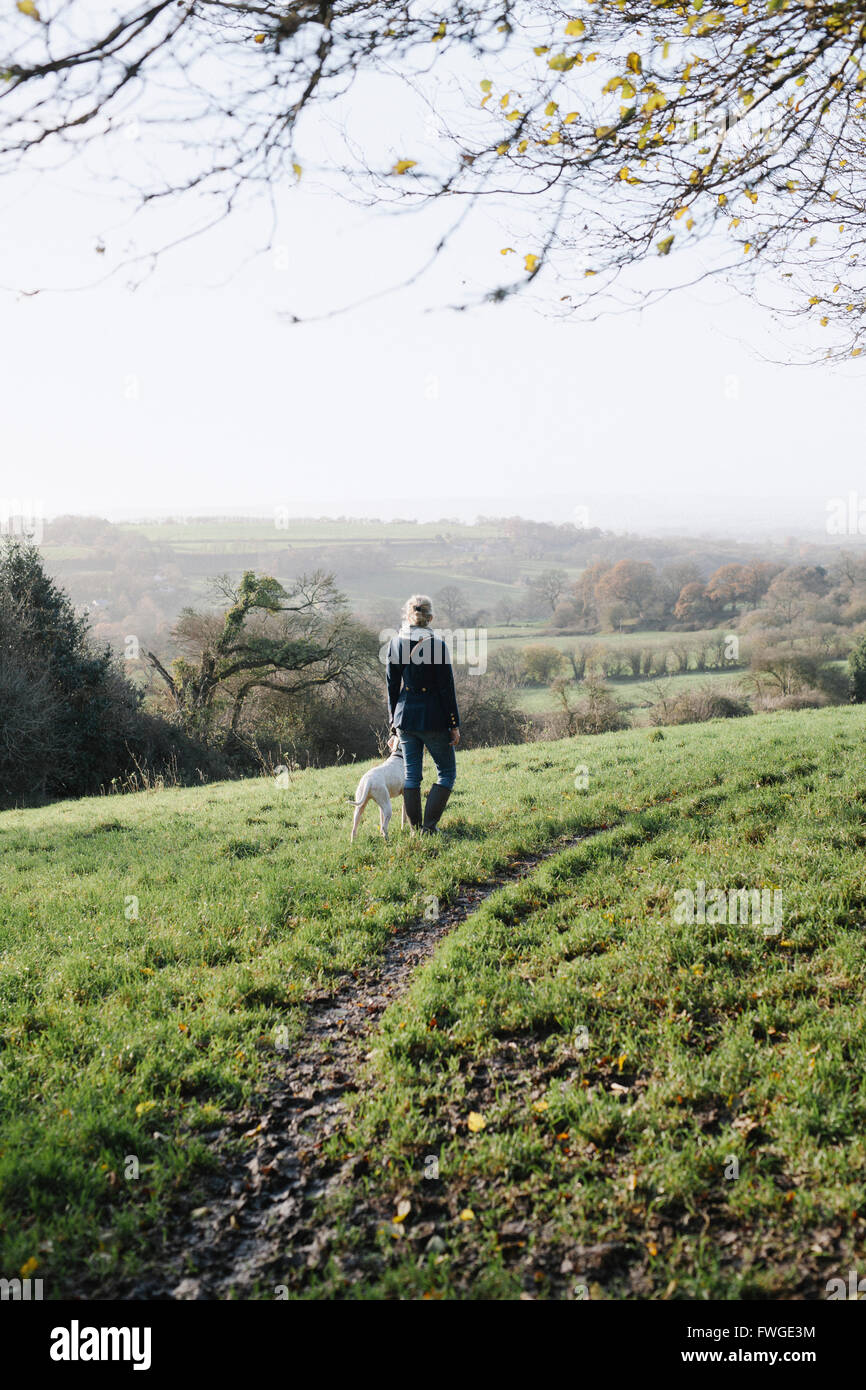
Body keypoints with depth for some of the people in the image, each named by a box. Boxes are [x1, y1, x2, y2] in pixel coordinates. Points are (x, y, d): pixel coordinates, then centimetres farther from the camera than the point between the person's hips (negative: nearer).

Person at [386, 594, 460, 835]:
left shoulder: (396, 642, 0)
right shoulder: (437, 645, -13)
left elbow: (392, 683, 7)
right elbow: (447, 688, -10)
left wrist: (393, 717, 18)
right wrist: (454, 725, -5)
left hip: (405, 716, 4)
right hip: (433, 719, -4)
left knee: (412, 774, 12)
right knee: (447, 772, 9)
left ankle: (416, 828, 15)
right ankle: (429, 825, 0)